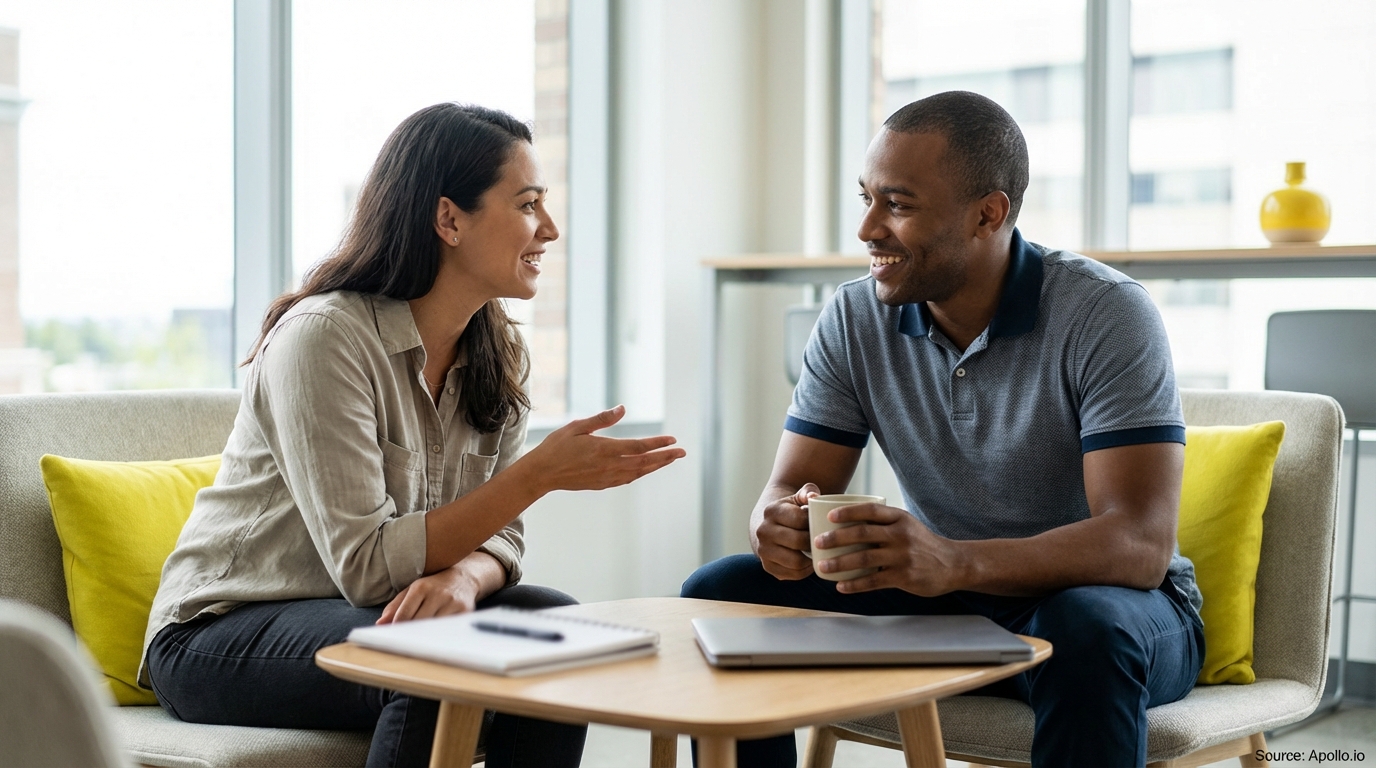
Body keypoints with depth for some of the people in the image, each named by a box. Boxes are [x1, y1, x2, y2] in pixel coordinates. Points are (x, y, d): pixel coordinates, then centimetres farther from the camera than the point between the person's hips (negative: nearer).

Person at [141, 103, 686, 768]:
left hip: (367, 613, 7)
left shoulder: (495, 352, 2)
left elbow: (499, 536, 1)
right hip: (223, 632, -7)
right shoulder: (323, 335, -21)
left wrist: (462, 577, -24)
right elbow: (366, 566, -26)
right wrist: (539, 474, -27)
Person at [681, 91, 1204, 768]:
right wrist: (779, 529, -30)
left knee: (1089, 631, -39)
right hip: (943, 598, 4)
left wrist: (955, 562, -44)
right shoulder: (854, 319, -3)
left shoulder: (1106, 315, -19)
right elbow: (791, 489, -3)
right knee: (722, 593, -12)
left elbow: (1141, 545, -28)